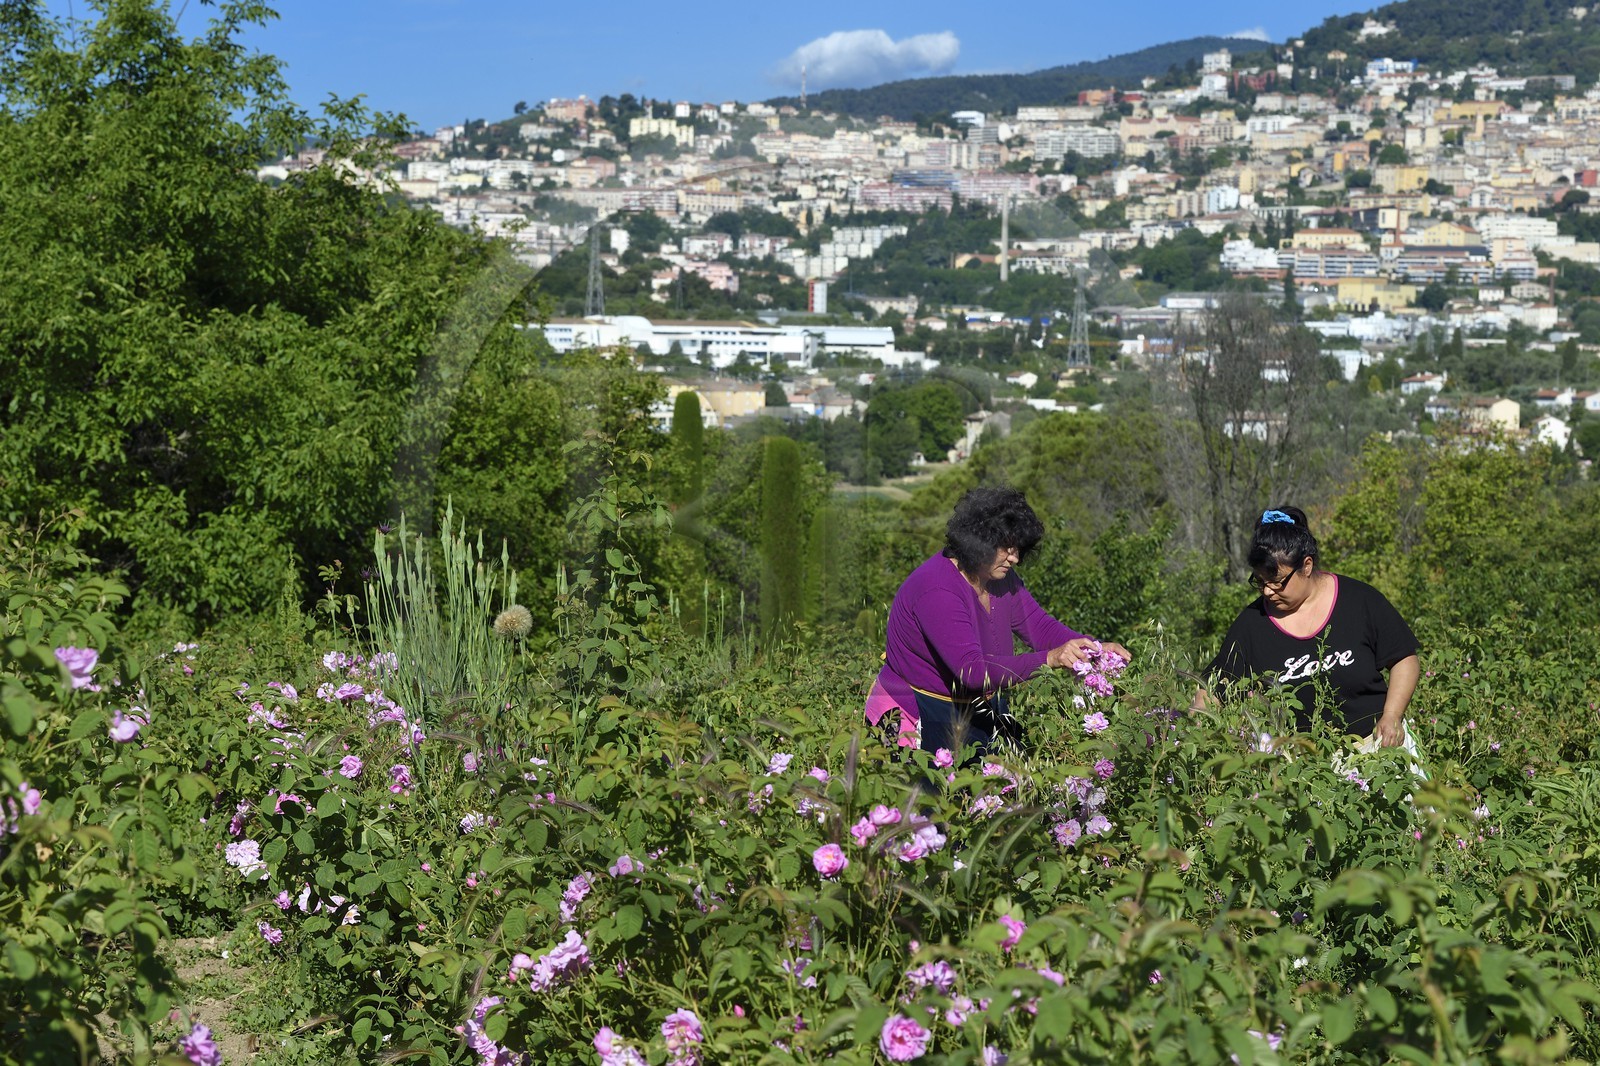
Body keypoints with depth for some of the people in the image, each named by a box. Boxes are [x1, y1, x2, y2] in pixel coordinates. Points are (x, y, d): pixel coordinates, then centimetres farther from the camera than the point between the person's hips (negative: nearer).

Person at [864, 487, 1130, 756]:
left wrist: (1093, 648, -15)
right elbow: (973, 671, -34)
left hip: (985, 711, 8)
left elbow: (1040, 626, 4)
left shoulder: (1000, 577, 1)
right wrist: (1049, 659, -41)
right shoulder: (937, 592, -27)